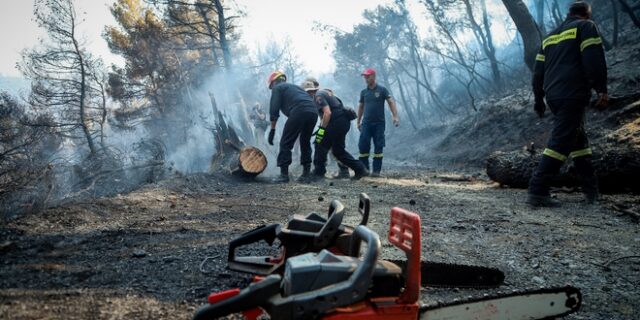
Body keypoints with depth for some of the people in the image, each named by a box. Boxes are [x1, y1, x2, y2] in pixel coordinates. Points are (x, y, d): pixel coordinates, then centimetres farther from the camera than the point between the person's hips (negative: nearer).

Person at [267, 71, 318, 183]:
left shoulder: (277, 88, 16)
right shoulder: (294, 86, 36)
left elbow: (274, 110, 4)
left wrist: (272, 130, 5)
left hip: (298, 112, -7)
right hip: (313, 112, 7)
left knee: (286, 143, 2)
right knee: (305, 143, 20)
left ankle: (284, 174, -2)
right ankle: (306, 173, 19)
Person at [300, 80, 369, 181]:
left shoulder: (318, 95, -9)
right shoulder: (324, 92, 21)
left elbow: (327, 113, -20)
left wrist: (322, 129, -17)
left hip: (337, 121, -10)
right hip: (344, 121, 10)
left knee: (321, 146, 0)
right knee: (338, 150, 16)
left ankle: (318, 174, 4)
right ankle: (360, 169, 15)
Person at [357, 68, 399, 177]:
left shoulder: (382, 90, 0)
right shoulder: (363, 92, 10)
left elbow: (391, 102, -4)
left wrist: (395, 117, -15)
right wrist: (358, 122, 17)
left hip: (379, 123, -3)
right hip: (366, 123, 3)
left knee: (378, 147, 0)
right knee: (363, 146, -4)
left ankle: (376, 170, 5)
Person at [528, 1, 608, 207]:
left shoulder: (550, 37, 23)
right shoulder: (586, 27, 3)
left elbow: (538, 72, 20)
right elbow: (594, 60, -12)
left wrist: (539, 99, 25)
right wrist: (602, 90, -12)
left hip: (553, 97, 8)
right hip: (573, 95, -7)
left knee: (578, 140, 17)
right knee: (561, 142, -11)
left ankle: (591, 191, 19)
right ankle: (538, 191, -19)